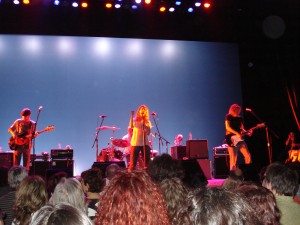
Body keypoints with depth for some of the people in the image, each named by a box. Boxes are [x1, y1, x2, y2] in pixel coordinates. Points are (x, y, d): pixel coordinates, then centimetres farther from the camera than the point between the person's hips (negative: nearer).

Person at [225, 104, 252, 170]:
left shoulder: (240, 118, 16)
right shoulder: (228, 117, -1)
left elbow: (242, 129, 15)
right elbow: (227, 127, -14)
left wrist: (247, 132, -7)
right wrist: (237, 133, -24)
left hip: (239, 138, 6)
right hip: (231, 138, -6)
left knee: (248, 155, -2)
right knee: (233, 159, -14)